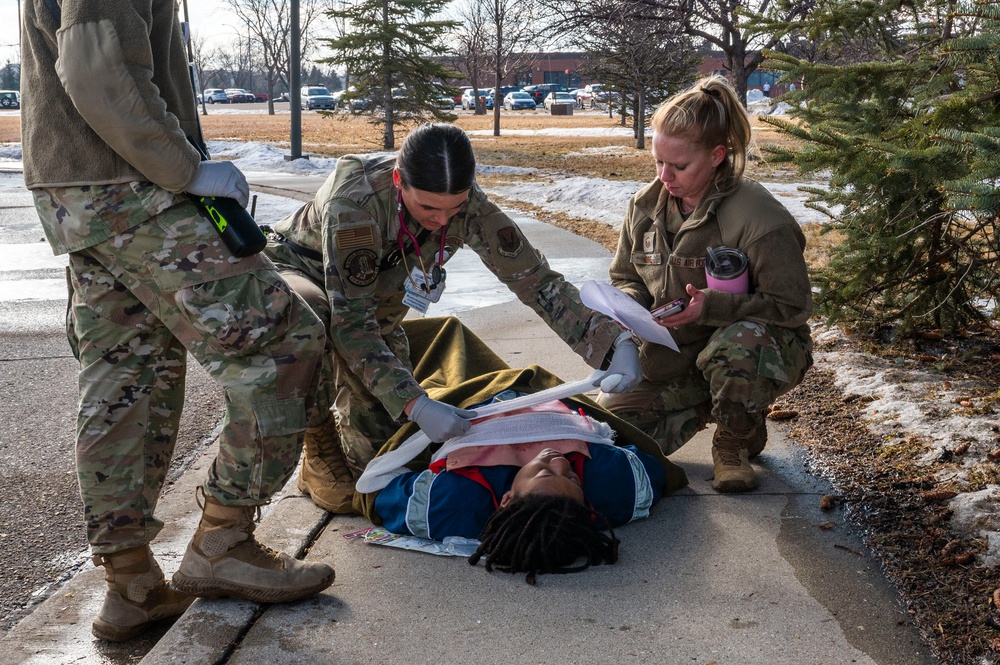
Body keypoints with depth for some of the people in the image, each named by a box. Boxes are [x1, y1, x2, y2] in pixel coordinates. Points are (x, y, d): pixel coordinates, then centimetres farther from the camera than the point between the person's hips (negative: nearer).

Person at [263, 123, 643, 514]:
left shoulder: (468, 206, -25)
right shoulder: (355, 199, -39)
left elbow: (534, 278, -21)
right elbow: (351, 320, -41)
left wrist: (614, 342, -33)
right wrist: (414, 404, -52)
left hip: (373, 299, 4)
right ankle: (321, 453, -18)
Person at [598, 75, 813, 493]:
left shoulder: (758, 216, -20)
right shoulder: (645, 207, -1)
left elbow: (792, 306, -19)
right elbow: (625, 277, 13)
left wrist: (712, 306, -31)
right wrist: (629, 304, -12)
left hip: (758, 347, -5)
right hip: (672, 360, 5)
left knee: (738, 344, -42)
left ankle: (736, 443, -8)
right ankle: (706, 406, 17)